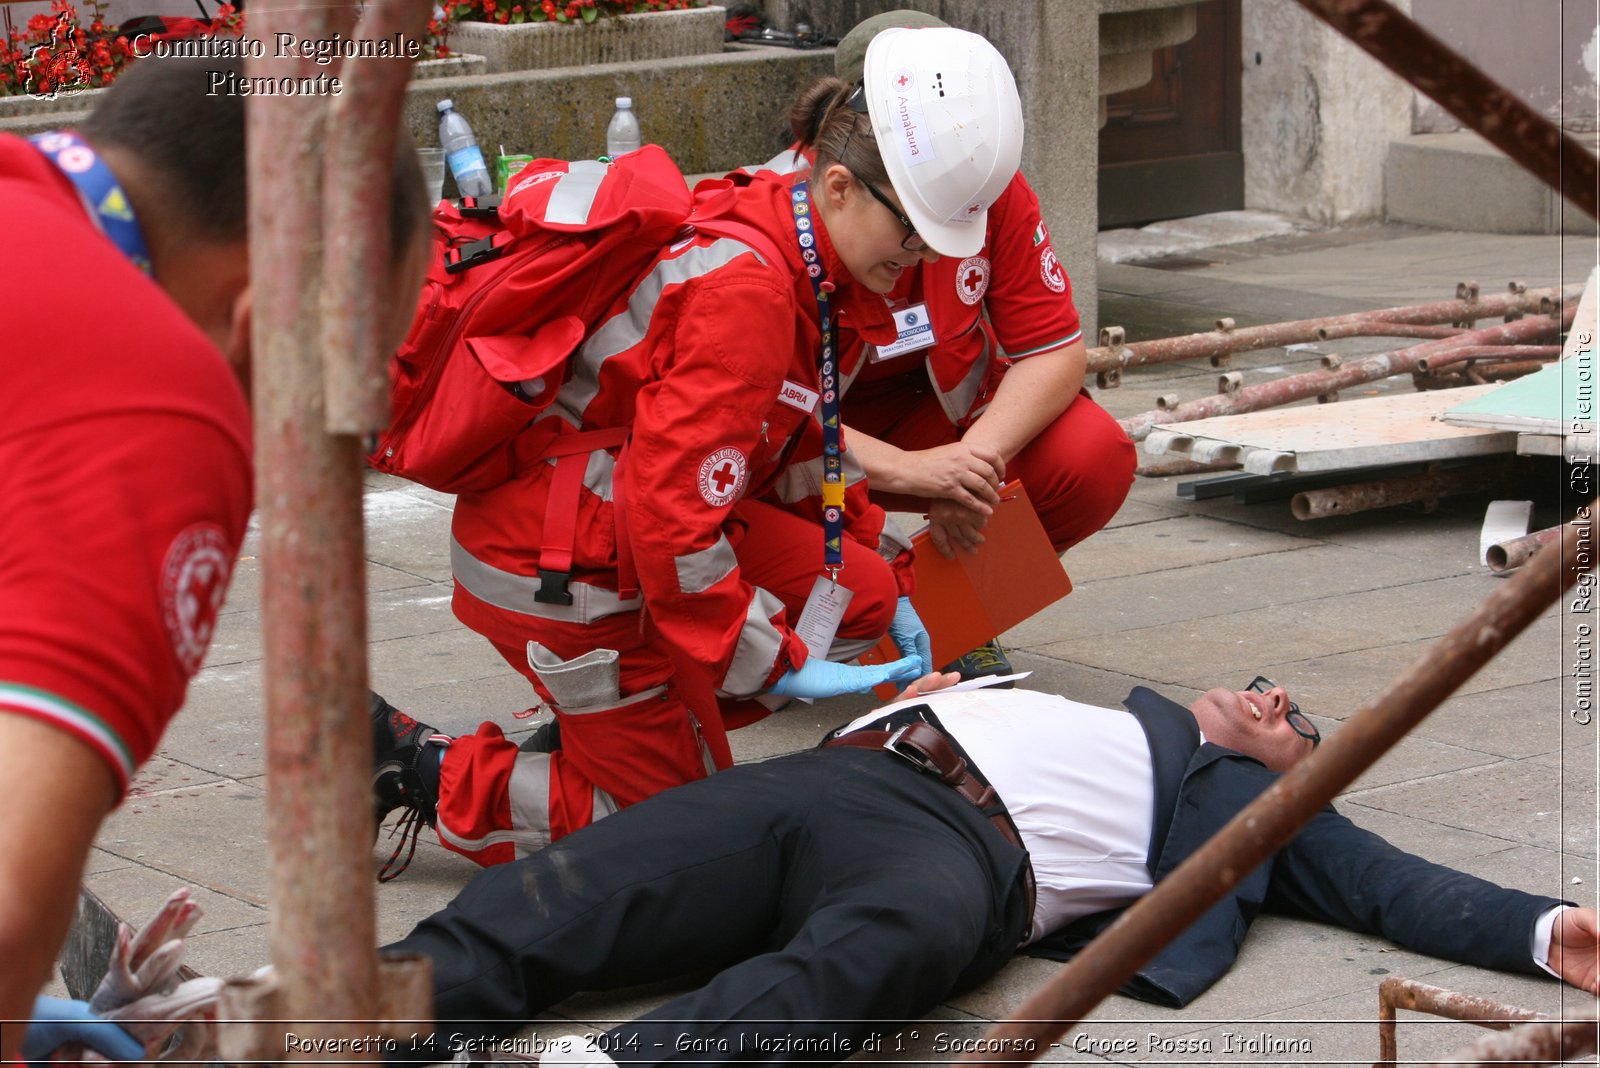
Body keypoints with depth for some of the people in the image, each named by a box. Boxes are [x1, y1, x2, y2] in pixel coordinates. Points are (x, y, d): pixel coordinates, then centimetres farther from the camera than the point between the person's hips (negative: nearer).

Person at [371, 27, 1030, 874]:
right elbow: (672, 507, -29)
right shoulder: (746, 290, -28)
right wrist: (777, 662, -22)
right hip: (562, 574, -9)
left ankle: (588, 719, 14)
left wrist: (889, 567, 16)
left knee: (863, 593, 8)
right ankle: (419, 771, 8)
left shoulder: (797, 265, 3)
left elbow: (801, 451, 19)